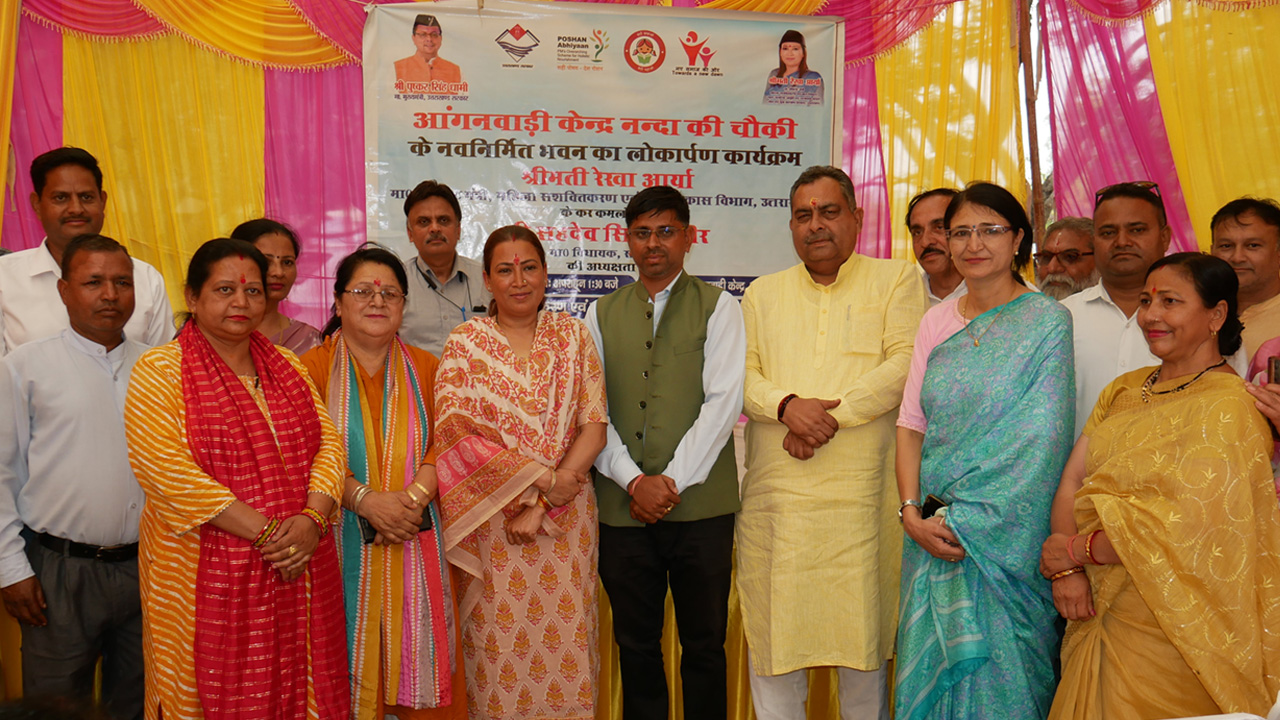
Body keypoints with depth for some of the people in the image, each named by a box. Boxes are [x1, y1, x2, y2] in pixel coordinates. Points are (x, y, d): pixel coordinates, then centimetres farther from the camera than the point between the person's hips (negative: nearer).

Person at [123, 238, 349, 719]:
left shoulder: (286, 366, 12)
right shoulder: (160, 370, -5)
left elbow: (328, 442, 6)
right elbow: (166, 470, -15)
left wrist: (311, 520, -13)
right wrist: (267, 533, -18)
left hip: (299, 577, 5)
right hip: (207, 580, -4)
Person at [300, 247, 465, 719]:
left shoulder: (424, 368, 10)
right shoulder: (313, 367, 1)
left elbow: (443, 444, 3)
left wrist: (413, 497, -14)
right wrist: (367, 501, -17)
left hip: (415, 544, 2)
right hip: (345, 546, -2)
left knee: (417, 655, 5)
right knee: (350, 658, 3)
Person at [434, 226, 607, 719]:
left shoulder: (571, 335, 6)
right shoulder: (466, 342, 2)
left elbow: (594, 426, -1)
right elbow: (454, 432, -9)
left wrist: (543, 503, -11)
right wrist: (541, 478, -15)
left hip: (566, 519, 2)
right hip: (492, 522, -1)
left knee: (564, 641, 4)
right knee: (500, 647, 2)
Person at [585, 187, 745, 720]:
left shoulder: (718, 308, 4)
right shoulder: (602, 314, 12)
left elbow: (723, 402, -6)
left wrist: (672, 482, -11)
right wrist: (634, 481, -8)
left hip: (700, 504, -2)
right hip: (622, 506, 2)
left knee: (704, 644, 6)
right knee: (635, 645, 11)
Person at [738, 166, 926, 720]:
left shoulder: (896, 279, 8)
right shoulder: (762, 293, 16)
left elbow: (904, 366, -5)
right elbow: (741, 375, 6)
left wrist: (830, 411, -14)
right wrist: (787, 404, -14)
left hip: (861, 493, -2)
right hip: (774, 495, 3)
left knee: (862, 630, 5)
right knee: (770, 635, 5)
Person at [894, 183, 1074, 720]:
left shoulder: (1046, 322, -5)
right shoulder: (936, 323, 9)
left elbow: (1041, 439, -12)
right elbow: (910, 423, 8)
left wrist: (966, 523, -16)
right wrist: (912, 513, -6)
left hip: (1004, 535, -4)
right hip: (932, 531, 4)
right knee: (928, 670, 10)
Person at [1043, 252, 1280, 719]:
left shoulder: (1226, 405, -14)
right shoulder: (1126, 390, 9)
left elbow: (1184, 526, -23)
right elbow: (1072, 480, 2)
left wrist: (1076, 549, -14)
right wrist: (1067, 570, -13)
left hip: (1171, 628, -6)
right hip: (1097, 613, 6)